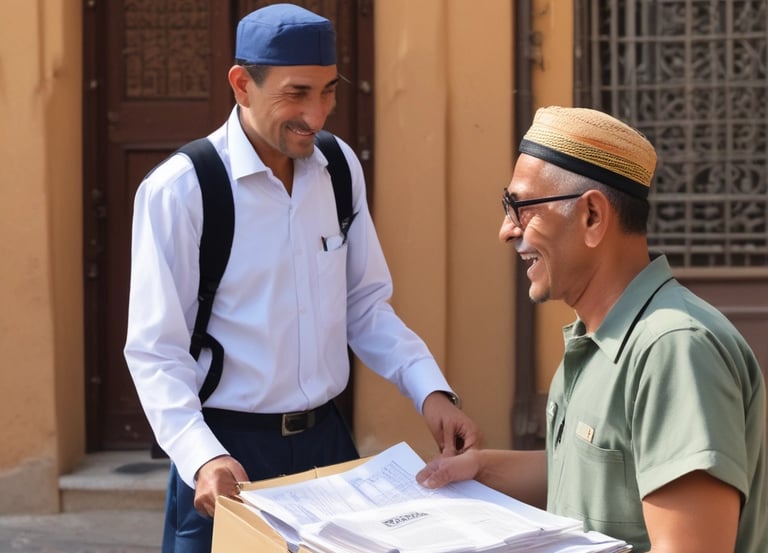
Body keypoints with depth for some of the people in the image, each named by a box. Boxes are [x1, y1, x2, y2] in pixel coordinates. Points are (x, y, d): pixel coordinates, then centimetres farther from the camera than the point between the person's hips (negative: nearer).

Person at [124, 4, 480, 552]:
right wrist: (204, 459, -28)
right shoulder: (178, 190, -15)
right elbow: (156, 353, -14)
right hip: (228, 453, -5)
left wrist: (432, 392, -6)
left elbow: (366, 305, 8)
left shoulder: (340, 167, 1)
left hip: (327, 437, 5)